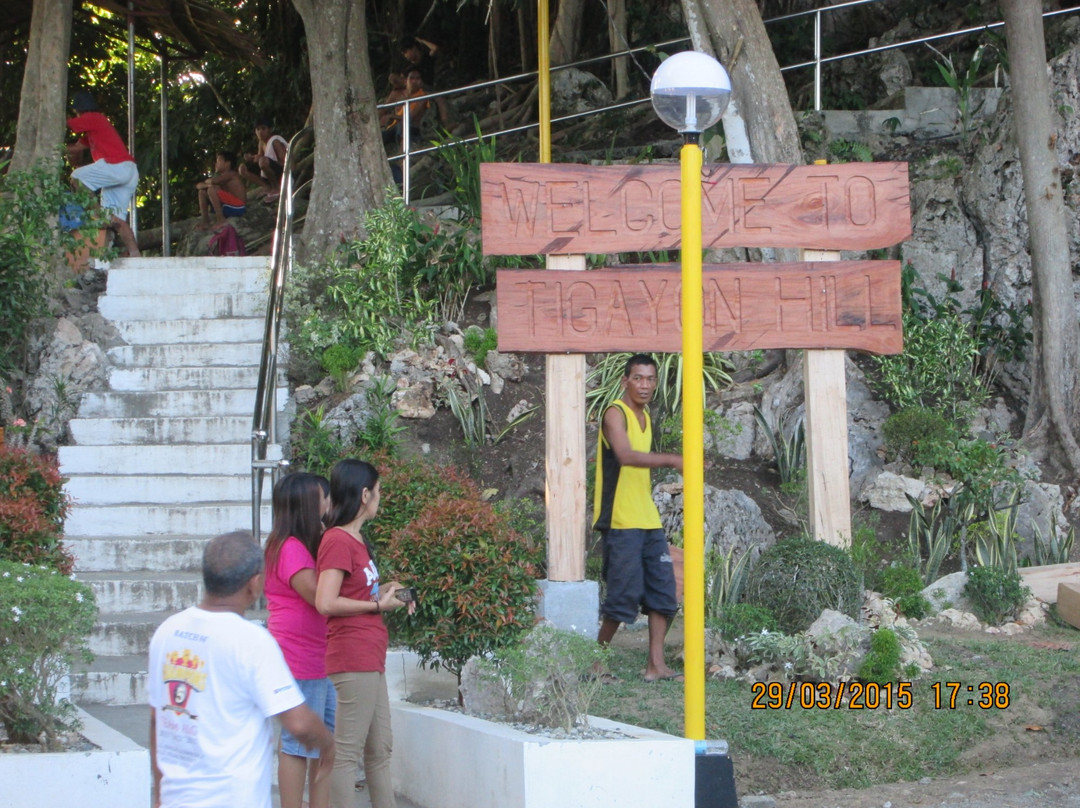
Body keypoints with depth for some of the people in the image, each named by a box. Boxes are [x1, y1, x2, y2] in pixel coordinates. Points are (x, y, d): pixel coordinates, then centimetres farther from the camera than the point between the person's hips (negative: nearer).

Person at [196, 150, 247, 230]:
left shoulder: (230, 174, -8)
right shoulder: (222, 177, 17)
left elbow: (213, 181, -28)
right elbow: (199, 185, 12)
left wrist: (207, 182, -3)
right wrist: (207, 184, -12)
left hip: (237, 208, -9)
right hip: (227, 208, 9)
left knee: (212, 189, -25)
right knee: (202, 192, 10)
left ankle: (220, 219, -24)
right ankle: (205, 221, -2)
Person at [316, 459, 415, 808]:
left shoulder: (355, 540, 18)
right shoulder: (338, 541, -14)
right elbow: (326, 603, -21)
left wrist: (384, 592, 9)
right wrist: (377, 604, -13)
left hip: (370, 661, 11)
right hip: (352, 662, -11)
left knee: (380, 749, 14)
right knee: (347, 752, -6)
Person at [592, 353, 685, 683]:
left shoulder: (645, 417, 16)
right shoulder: (615, 414, -11)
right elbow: (625, 455, -28)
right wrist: (671, 460, -36)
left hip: (649, 520, 9)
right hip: (621, 521, -9)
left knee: (662, 590, 5)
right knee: (624, 594, -8)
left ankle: (656, 665, 8)